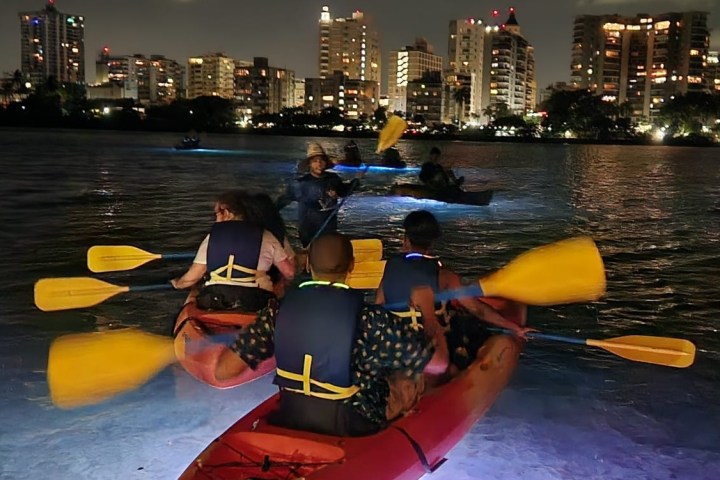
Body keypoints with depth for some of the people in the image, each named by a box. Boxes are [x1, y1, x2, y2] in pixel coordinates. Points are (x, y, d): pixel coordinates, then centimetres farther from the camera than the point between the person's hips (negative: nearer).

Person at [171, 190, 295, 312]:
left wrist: (177, 283, 35)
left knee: (192, 297, 32)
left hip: (213, 301, 3)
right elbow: (289, 273, 8)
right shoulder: (265, 237, 9)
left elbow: (192, 277, 13)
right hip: (255, 304, -2)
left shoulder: (213, 235, 10)